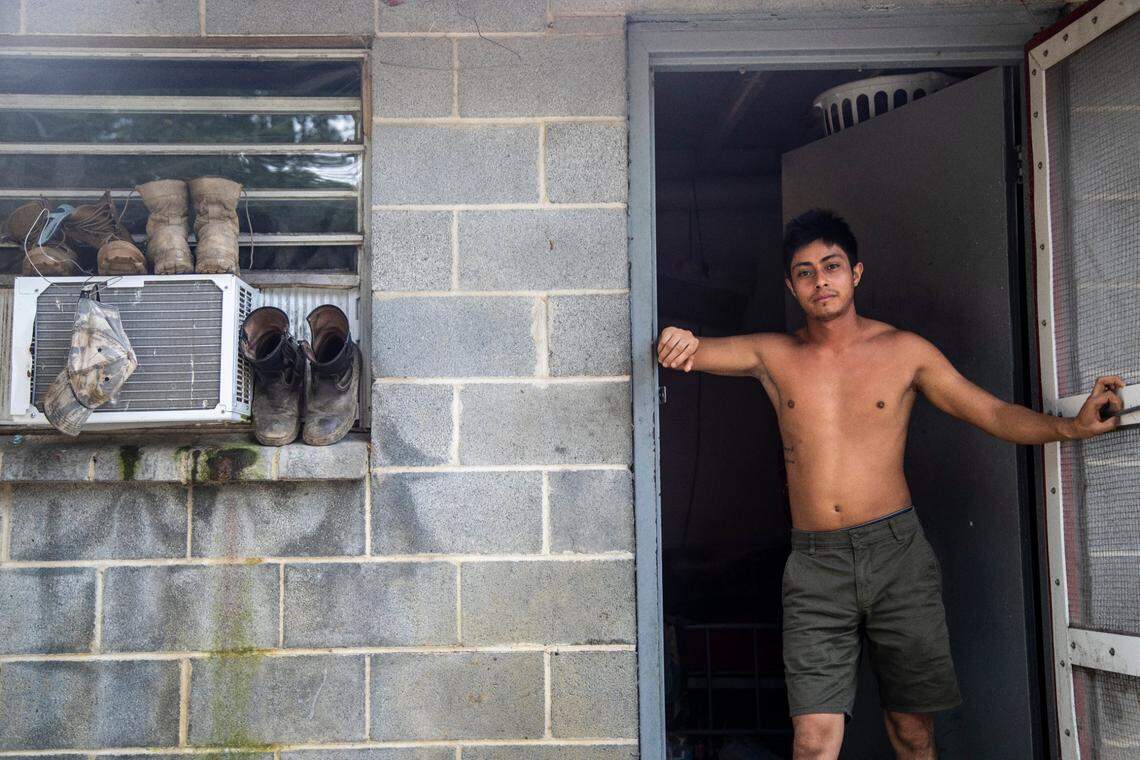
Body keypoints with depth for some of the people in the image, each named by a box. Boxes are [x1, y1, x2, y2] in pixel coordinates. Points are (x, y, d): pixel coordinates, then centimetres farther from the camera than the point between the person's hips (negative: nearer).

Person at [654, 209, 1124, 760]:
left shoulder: (905, 351, 6)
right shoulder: (773, 356, 8)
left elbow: (994, 413, 8)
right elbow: (694, 352, 1)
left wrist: (1073, 426, -6)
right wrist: (676, 342, -23)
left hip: (896, 550, 0)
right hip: (814, 562, 0)